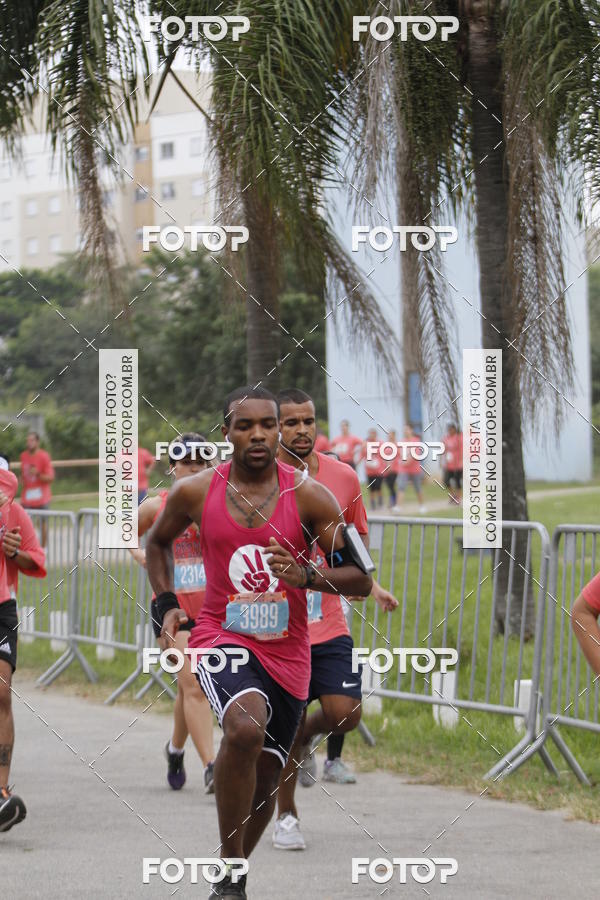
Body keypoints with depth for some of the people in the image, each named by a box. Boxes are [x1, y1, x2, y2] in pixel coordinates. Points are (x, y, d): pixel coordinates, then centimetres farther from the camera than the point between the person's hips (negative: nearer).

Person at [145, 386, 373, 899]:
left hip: (287, 650, 2)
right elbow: (157, 542, 19)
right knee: (245, 727, -32)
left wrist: (305, 576, -22)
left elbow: (362, 581, -5)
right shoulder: (195, 492, -3)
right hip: (221, 636, -2)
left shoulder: (308, 496, -7)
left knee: (264, 779, 11)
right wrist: (166, 605, 7)